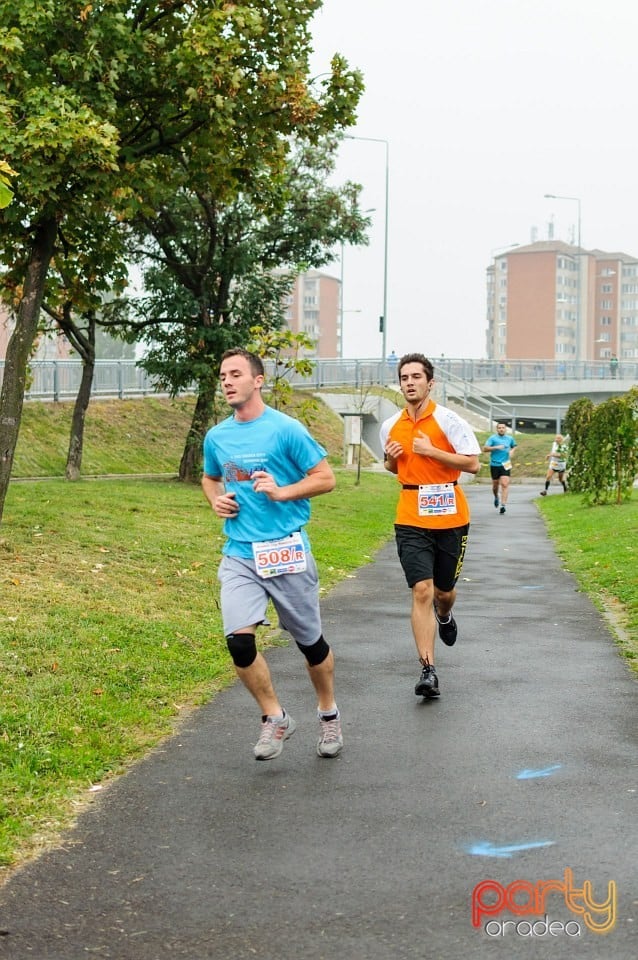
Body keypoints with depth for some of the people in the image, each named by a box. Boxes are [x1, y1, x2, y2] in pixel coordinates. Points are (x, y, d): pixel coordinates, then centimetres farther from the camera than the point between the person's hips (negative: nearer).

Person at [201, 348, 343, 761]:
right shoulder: (216, 437, 7)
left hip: (287, 552, -3)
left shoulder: (286, 429, -8)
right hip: (239, 555, 3)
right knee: (239, 640, -13)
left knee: (310, 641, 9)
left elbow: (326, 478, -5)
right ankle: (275, 717, 8)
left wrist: (281, 492, -17)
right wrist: (216, 500, 4)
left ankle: (329, 714, 34)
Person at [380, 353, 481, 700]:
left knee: (444, 591, 12)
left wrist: (431, 451, -17)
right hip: (411, 519, 1)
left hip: (450, 518, -1)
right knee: (422, 590, -11)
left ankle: (444, 615, 51)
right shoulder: (390, 426, 7)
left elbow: (473, 463, -10)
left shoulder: (448, 420, -6)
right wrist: (391, 458, -1)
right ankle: (428, 670, -10)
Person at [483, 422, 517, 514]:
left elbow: (514, 446, 29)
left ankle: (503, 505, -16)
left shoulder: (510, 438, 10)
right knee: (495, 484, 11)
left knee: (505, 484, -13)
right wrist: (496, 447, -20)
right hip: (494, 464, -1)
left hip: (505, 464, 1)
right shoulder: (492, 438, -2)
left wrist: (512, 451, 7)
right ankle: (496, 497, 43)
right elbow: (485, 448, -10)